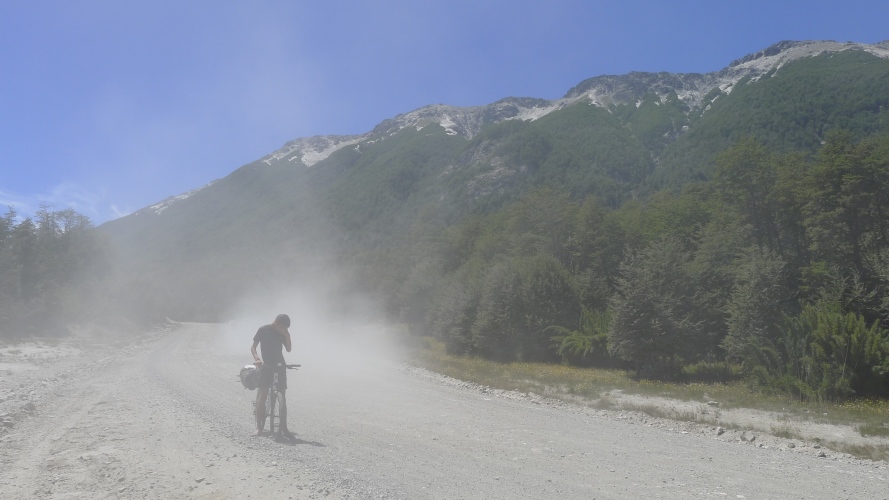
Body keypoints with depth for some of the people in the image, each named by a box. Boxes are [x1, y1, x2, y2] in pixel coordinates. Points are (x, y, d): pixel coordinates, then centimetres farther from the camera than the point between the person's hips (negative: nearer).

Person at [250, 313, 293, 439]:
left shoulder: (282, 333, 6)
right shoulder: (263, 330, -5)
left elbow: (288, 349, 3)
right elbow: (253, 347, -5)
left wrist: (287, 336, -11)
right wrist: (256, 358, -23)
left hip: (280, 366, 3)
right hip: (266, 366, -3)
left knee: (282, 397, 0)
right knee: (263, 396, -8)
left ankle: (284, 428, 2)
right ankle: (259, 426, 2)